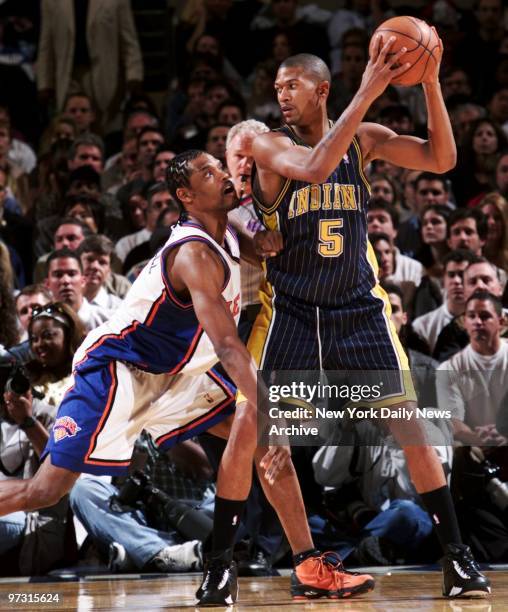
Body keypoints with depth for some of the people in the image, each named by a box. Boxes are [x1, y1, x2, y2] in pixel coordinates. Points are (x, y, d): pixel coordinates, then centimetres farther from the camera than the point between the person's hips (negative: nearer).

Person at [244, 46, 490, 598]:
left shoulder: (364, 139, 1)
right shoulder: (270, 146, -9)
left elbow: (441, 160, -8)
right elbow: (315, 167, -30)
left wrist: (430, 83, -20)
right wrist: (368, 92, -33)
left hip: (359, 309, 2)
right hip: (290, 313, -2)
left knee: (411, 429, -2)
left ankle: (456, 556, 6)